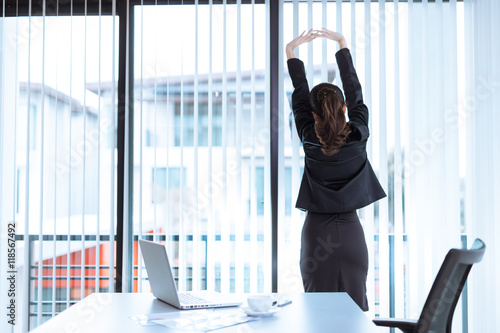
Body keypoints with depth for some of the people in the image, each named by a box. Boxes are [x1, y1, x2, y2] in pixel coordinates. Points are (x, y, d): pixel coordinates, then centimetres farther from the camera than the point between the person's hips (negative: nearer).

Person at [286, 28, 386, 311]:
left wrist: (292, 51, 12)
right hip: (351, 232, 1)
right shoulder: (359, 135, -3)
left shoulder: (310, 140, -6)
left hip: (317, 232, -1)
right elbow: (355, 91, 7)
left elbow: (300, 96, 4)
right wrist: (342, 45, 16)